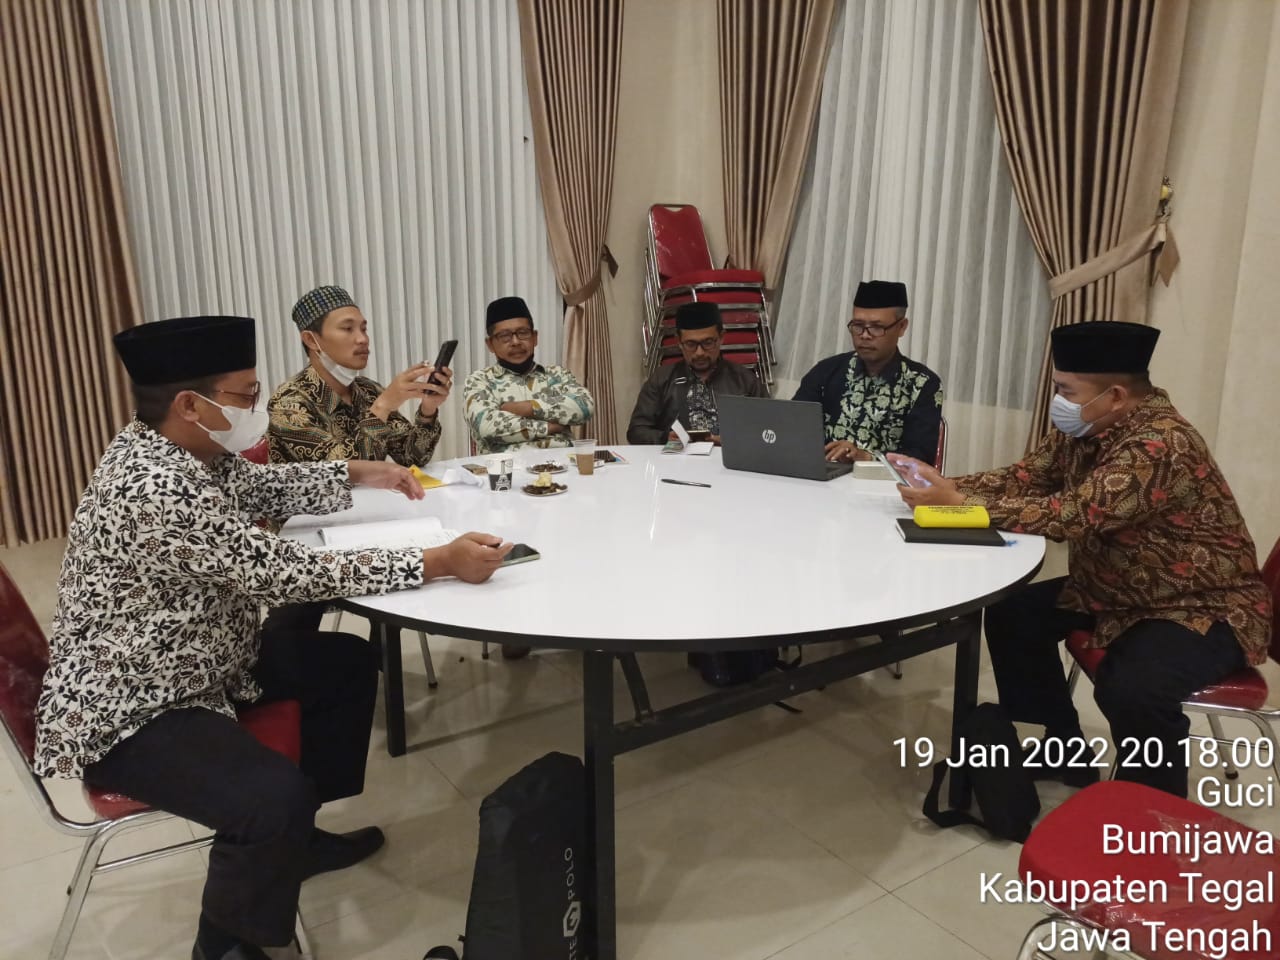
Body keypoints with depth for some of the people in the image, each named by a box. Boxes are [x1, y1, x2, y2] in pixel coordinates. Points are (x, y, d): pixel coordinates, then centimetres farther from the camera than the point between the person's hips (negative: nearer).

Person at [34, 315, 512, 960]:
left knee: (347, 661, 15)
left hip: (195, 662, 11)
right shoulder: (155, 490, -32)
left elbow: (268, 488, 17)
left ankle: (298, 837, 28)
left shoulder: (182, 450, -2)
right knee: (278, 796, -31)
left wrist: (359, 473, 7)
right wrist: (438, 563, -31)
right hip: (125, 710, -10)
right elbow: (285, 572, -33)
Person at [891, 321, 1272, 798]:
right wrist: (945, 484, -19)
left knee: (1129, 688, -33)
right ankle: (1064, 750, 18)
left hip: (1203, 607, -9)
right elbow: (1021, 478, -2)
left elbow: (1072, 515, -37)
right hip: (1116, 592, 9)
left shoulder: (1161, 444, -30)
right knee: (1011, 613, 1)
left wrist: (958, 502, -34)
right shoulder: (1081, 430, -3)